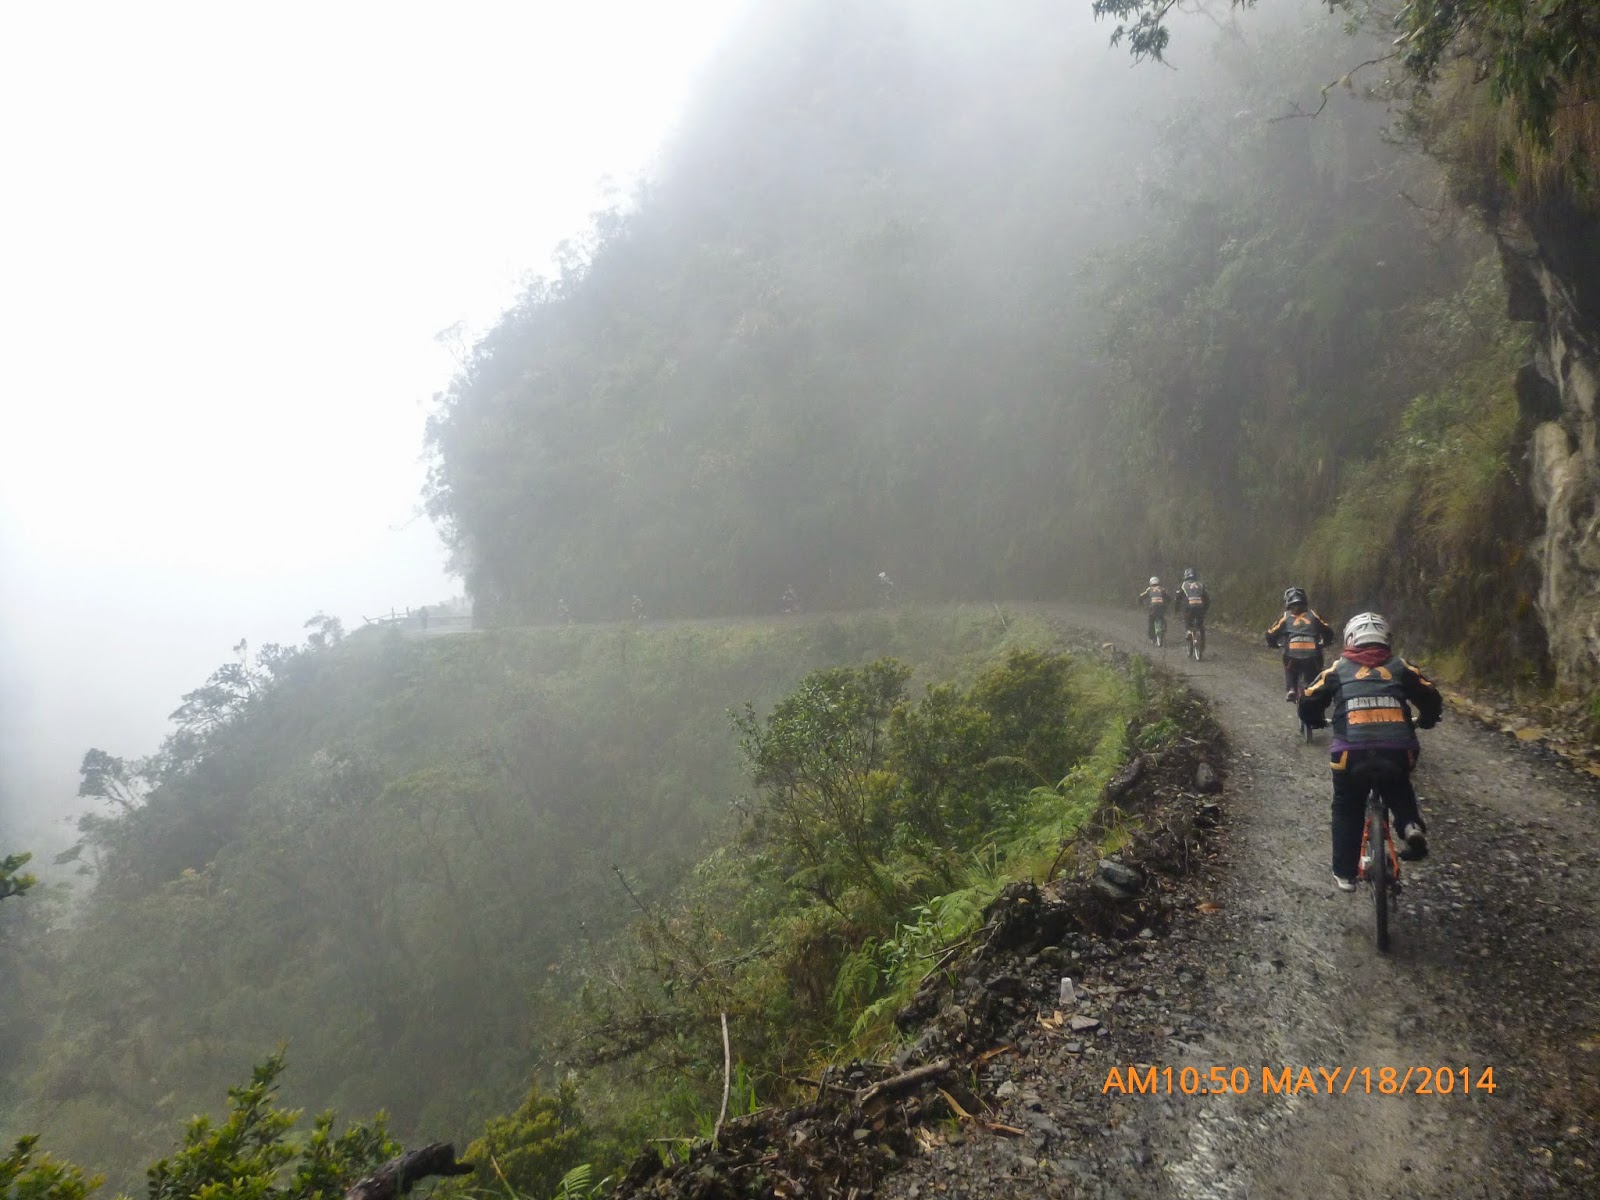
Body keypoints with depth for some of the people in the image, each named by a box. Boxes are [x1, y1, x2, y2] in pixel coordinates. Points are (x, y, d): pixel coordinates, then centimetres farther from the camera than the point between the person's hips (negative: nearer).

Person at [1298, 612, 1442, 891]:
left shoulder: (1339, 668, 13)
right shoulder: (1400, 667, 15)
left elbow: (1308, 704, 13)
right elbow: (1432, 699, 18)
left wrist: (1318, 721, 35)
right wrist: (1424, 721, 39)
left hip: (1351, 753, -1)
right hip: (1397, 751, 1)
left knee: (1347, 810, 20)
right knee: (1399, 791, 33)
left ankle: (1344, 874, 23)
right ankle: (1412, 826, 5)